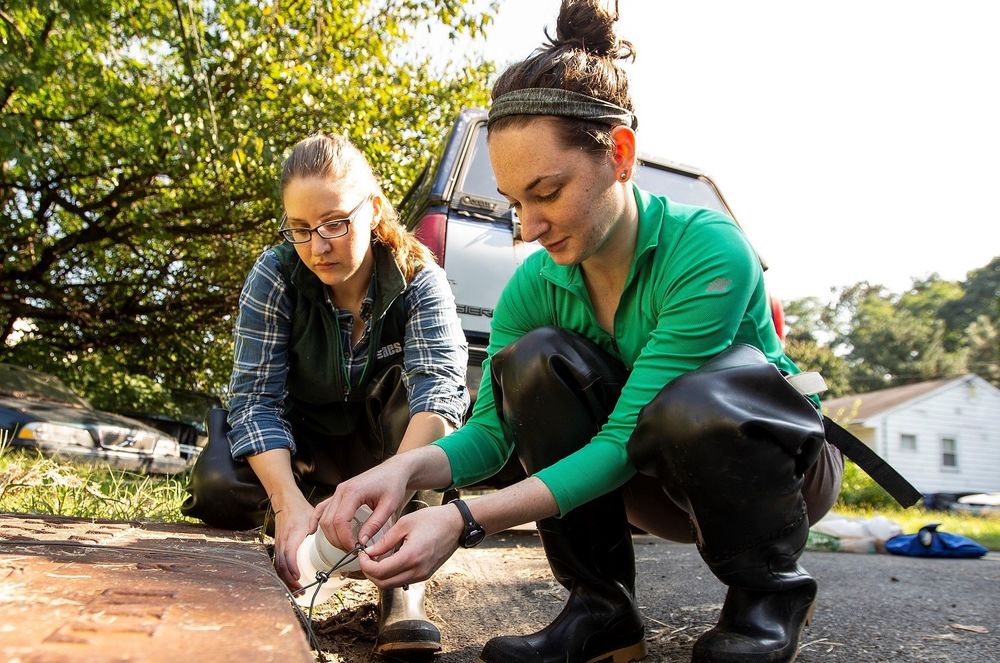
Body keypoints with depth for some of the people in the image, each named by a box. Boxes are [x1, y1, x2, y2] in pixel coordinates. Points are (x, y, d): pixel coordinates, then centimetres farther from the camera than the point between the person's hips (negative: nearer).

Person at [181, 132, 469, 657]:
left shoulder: (418, 279, -21)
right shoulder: (275, 275, -18)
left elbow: (439, 386, -37)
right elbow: (255, 397, -23)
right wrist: (290, 503, -40)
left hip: (387, 443, 0)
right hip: (303, 443, 1)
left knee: (421, 378, -32)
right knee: (218, 483, -29)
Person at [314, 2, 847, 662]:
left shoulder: (709, 250, -30)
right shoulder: (537, 283, -13)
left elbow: (625, 440, -33)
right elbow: (491, 431, -13)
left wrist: (467, 520, -40)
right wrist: (407, 468, -34)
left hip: (783, 464, -3)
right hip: (660, 479, 4)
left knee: (689, 404, -39)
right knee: (533, 359, -23)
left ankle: (771, 592, -7)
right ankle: (601, 608, -11)